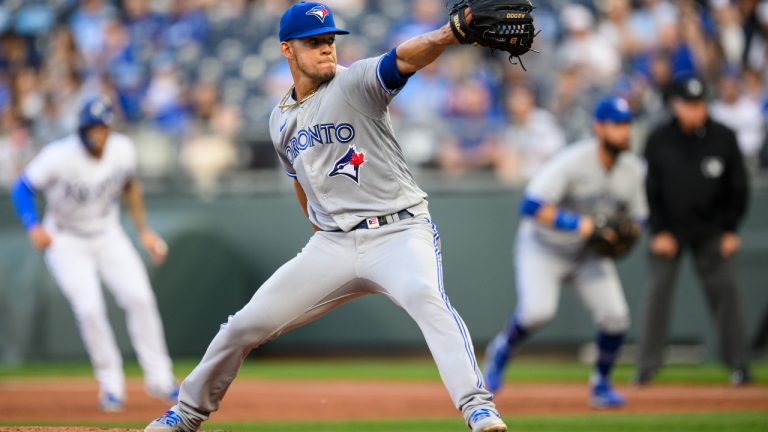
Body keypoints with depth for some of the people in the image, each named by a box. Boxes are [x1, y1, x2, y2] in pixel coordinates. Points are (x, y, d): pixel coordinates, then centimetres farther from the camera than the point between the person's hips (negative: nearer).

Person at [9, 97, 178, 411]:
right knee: (89, 308, -19)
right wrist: (33, 227, -29)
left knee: (140, 298, -10)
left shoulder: (122, 150, -11)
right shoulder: (59, 157, -24)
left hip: (108, 236, 4)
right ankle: (111, 385, -2)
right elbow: (22, 188, -14)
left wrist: (143, 231, 8)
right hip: (66, 241, -4)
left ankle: (159, 379, 2)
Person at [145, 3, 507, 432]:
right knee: (247, 324, 5)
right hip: (332, 245, 5)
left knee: (425, 296, -36)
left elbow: (405, 57, -29)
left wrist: (448, 35, -47)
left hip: (400, 231, -5)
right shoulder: (281, 119, 11)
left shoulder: (356, 83, -7)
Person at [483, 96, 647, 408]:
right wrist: (578, 224, -37)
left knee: (616, 315, -12)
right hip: (543, 246, -5)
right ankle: (502, 350, 5)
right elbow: (531, 205, -33)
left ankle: (601, 384, 11)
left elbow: (636, 218, 8)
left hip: (589, 254, 5)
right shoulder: (573, 162, -26)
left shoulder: (633, 170, -6)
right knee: (538, 310, -28)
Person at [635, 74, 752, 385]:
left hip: (712, 229, 0)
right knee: (658, 290, -3)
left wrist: (730, 230, -1)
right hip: (669, 228, 0)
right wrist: (659, 231, -5)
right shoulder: (658, 140, -8)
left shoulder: (724, 138, -6)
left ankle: (738, 363, 3)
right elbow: (649, 189, -1)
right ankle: (648, 365, 5)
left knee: (725, 288, -5)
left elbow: (738, 188, 2)